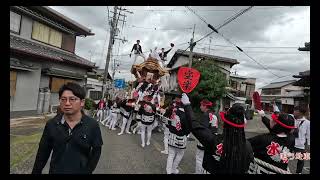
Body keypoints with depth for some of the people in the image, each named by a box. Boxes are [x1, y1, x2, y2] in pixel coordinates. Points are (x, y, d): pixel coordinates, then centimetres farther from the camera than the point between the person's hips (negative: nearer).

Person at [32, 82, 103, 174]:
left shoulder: (92, 125, -16)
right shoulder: (51, 124, -9)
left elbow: (96, 151, -7)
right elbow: (43, 152, 0)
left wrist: (87, 171, -8)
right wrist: (36, 171, 2)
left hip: (81, 171, -1)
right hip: (55, 171, 2)